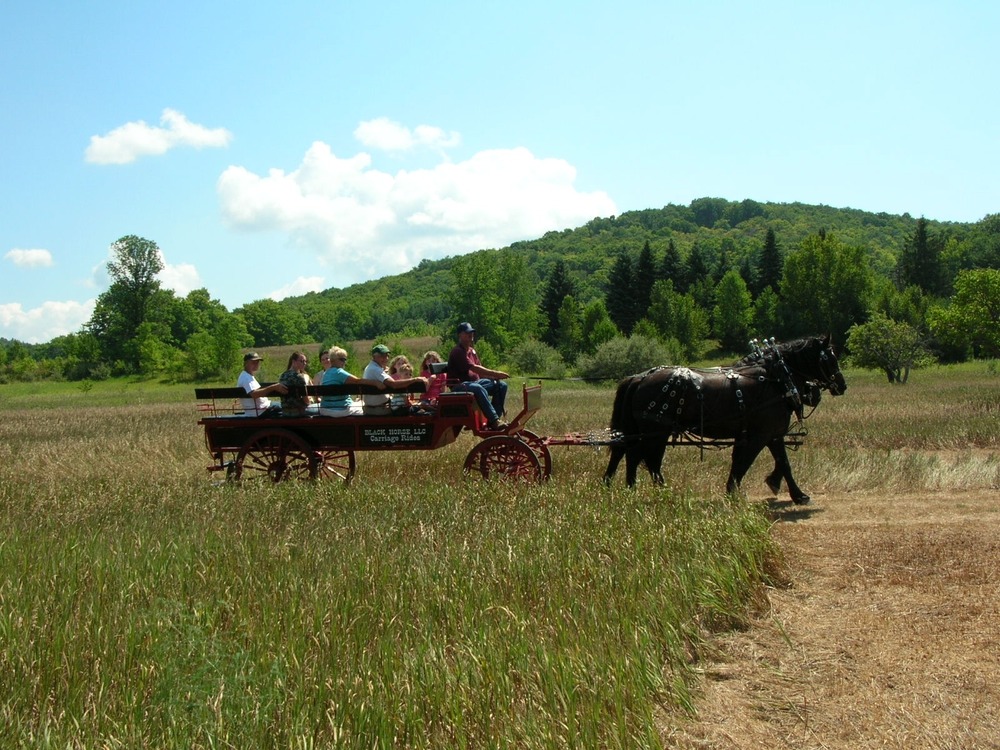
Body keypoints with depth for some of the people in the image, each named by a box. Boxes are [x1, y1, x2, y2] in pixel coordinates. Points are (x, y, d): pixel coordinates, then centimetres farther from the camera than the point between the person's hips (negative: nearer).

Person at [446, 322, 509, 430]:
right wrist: (495, 373, -24)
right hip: (459, 385, -9)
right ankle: (494, 421, -43)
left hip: (475, 381, 9)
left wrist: (495, 376, -6)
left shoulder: (472, 350, 17)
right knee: (479, 389, -40)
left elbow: (479, 371, 14)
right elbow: (474, 368, -22)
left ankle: (492, 421, -12)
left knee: (501, 385, -6)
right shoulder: (457, 351, -12)